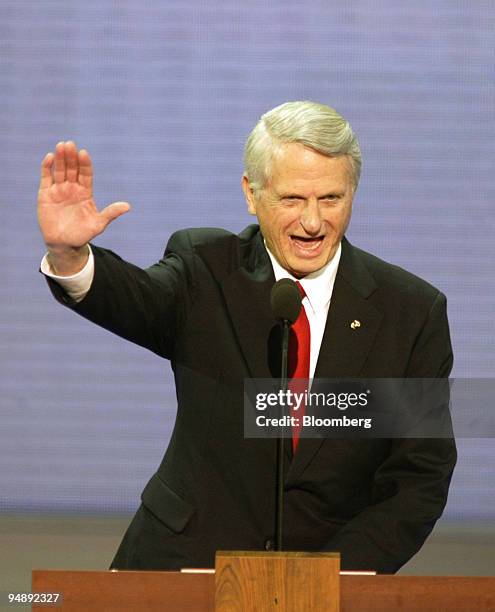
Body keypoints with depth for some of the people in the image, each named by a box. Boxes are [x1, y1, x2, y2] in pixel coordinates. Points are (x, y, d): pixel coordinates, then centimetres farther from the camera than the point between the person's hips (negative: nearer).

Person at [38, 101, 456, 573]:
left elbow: (421, 480, 0)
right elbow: (137, 299, -20)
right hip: (183, 568, -1)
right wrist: (68, 254, -41)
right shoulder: (207, 271, 2)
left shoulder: (414, 311, 1)